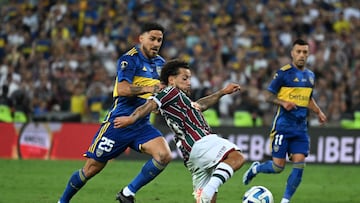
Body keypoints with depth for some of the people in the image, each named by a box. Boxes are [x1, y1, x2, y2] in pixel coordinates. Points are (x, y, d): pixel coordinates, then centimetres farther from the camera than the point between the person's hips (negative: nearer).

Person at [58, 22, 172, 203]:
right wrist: (149, 88, -30)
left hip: (142, 125, 6)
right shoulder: (130, 59, -12)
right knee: (92, 168, 1)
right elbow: (122, 89, -25)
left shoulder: (160, 63, 11)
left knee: (164, 155, -20)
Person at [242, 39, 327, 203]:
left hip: (301, 128, 5)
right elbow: (269, 96, -5)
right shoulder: (284, 73, -7)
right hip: (283, 126, -5)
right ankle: (255, 168, 26)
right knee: (278, 166, -6)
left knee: (299, 165, -6)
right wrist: (283, 103, -23)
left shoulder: (310, 75, 13)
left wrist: (318, 112, 11)